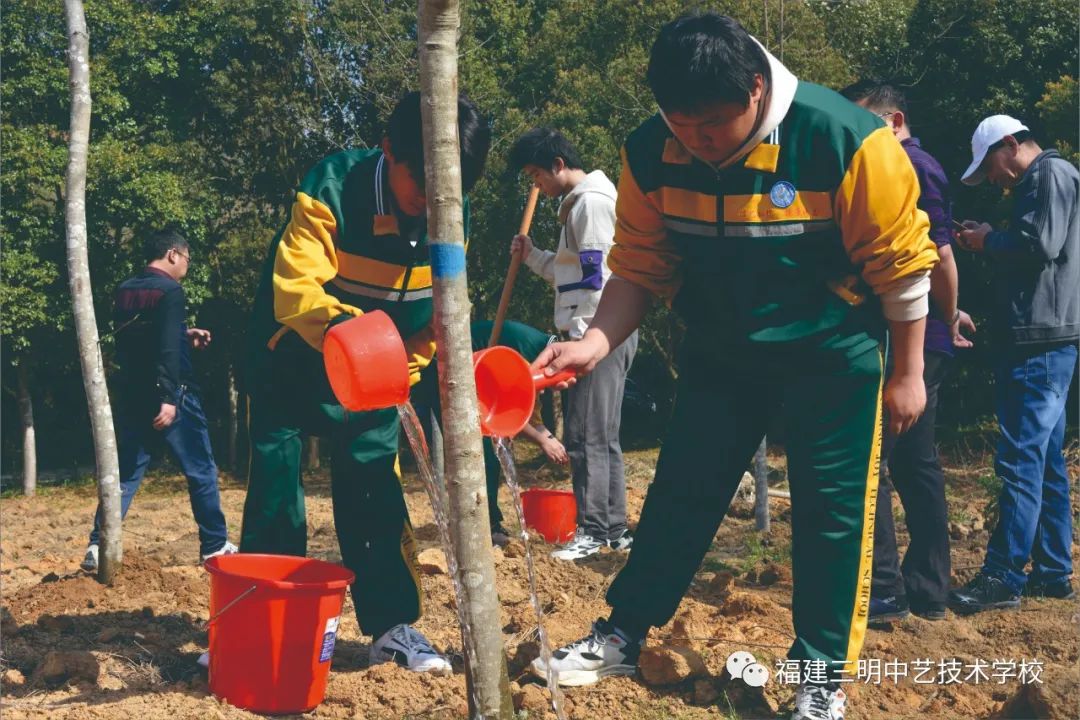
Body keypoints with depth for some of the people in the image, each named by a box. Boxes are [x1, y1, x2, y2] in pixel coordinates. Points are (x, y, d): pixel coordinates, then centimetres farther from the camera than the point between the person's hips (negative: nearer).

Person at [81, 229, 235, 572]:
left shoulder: (124, 291, 11)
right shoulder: (170, 291, -12)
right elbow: (169, 349, -22)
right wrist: (169, 398, -27)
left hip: (130, 396, 7)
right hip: (169, 397, -7)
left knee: (123, 473, 9)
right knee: (201, 471, 5)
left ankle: (98, 547, 1)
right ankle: (214, 546, 10)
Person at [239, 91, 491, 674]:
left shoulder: (452, 215, -14)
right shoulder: (331, 189, -28)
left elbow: (440, 309, -1)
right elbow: (294, 285, -37)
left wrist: (404, 369, -8)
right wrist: (339, 323, -57)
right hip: (292, 356, -2)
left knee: (373, 485, -2)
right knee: (274, 479, -2)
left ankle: (392, 625, 4)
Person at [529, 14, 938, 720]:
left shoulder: (843, 138, -26)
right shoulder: (651, 155, -14)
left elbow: (902, 264, -16)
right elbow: (640, 268, -4)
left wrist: (907, 374, -9)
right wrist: (598, 340, -21)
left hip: (832, 358, -3)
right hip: (719, 355, 3)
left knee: (831, 515, 3)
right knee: (679, 496, 8)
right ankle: (622, 636, 23)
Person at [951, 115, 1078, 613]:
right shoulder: (1038, 184, 22)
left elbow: (1039, 245, -21)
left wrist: (989, 241, -6)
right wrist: (989, 244, 7)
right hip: (1036, 341, 11)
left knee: (1020, 460, -10)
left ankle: (1003, 578, -8)